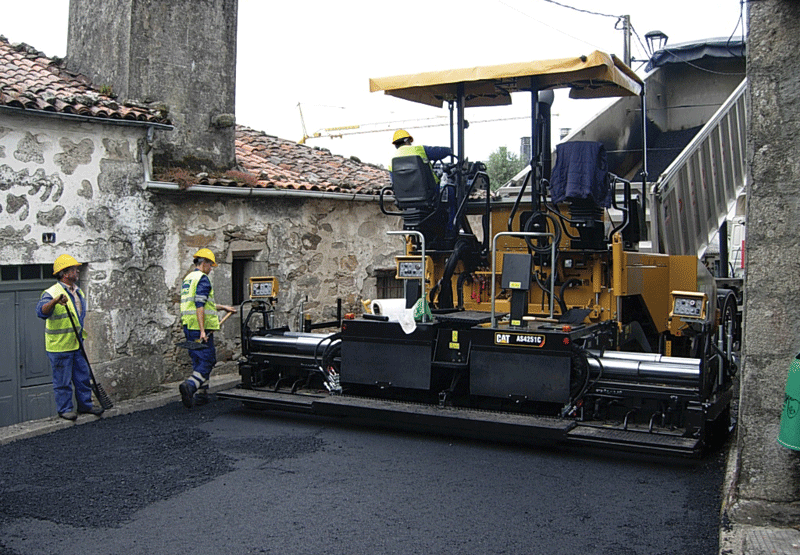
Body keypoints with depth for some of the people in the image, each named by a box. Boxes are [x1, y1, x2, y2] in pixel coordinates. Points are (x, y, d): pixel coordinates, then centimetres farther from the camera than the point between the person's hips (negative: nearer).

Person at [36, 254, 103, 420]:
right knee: (63, 380, 2)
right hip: (59, 346, -7)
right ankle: (65, 409, 15)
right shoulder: (52, 293, -16)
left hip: (76, 345, 8)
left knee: (83, 377, 13)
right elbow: (41, 312, -33)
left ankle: (85, 405, 25)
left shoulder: (78, 292, 11)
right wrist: (55, 301, -50)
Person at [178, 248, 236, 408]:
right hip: (200, 326, -9)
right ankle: (190, 386, -26)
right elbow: (200, 306, -20)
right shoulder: (202, 278, -10)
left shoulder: (187, 279, 20)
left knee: (198, 360, 13)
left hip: (188, 326, 9)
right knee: (207, 360, -7)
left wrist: (223, 307, 36)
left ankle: (201, 395, 13)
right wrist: (202, 330, -24)